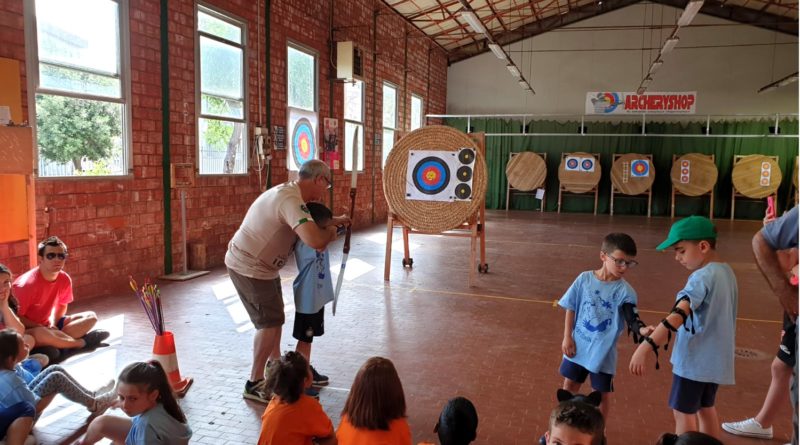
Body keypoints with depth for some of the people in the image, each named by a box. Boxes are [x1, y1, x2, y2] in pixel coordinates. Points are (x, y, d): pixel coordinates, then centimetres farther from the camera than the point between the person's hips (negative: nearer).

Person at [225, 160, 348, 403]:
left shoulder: (288, 192, 5)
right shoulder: (291, 200, -28)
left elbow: (308, 221, 26)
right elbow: (315, 241, -41)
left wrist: (334, 220, 17)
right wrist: (330, 232, -20)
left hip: (260, 264, 10)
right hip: (249, 267, -10)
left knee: (274, 315, 21)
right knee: (270, 322, -3)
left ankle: (275, 364, 38)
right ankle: (254, 384, 10)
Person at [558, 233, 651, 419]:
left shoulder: (625, 290, -13)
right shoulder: (585, 279, -9)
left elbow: (632, 318, -23)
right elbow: (571, 308, -1)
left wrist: (641, 329, -46)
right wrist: (567, 337, -3)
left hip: (603, 351, -1)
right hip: (578, 346, 2)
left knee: (603, 393, 12)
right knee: (570, 385, 18)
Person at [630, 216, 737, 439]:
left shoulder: (702, 277, -22)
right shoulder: (726, 272, 6)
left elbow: (678, 315, -33)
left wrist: (647, 346, -39)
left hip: (695, 359, -9)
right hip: (716, 358, 9)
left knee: (683, 412, 4)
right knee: (706, 408, 24)